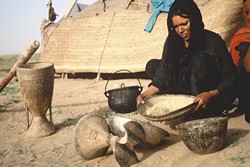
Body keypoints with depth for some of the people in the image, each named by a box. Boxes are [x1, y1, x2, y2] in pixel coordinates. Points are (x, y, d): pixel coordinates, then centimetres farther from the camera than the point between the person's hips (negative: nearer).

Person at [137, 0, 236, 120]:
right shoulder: (172, 41, -4)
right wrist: (146, 94, -25)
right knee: (152, 65, -6)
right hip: (189, 90, 6)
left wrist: (211, 94, -36)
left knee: (199, 60, -31)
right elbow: (163, 75, -8)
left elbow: (231, 79, -17)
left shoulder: (213, 41, -17)